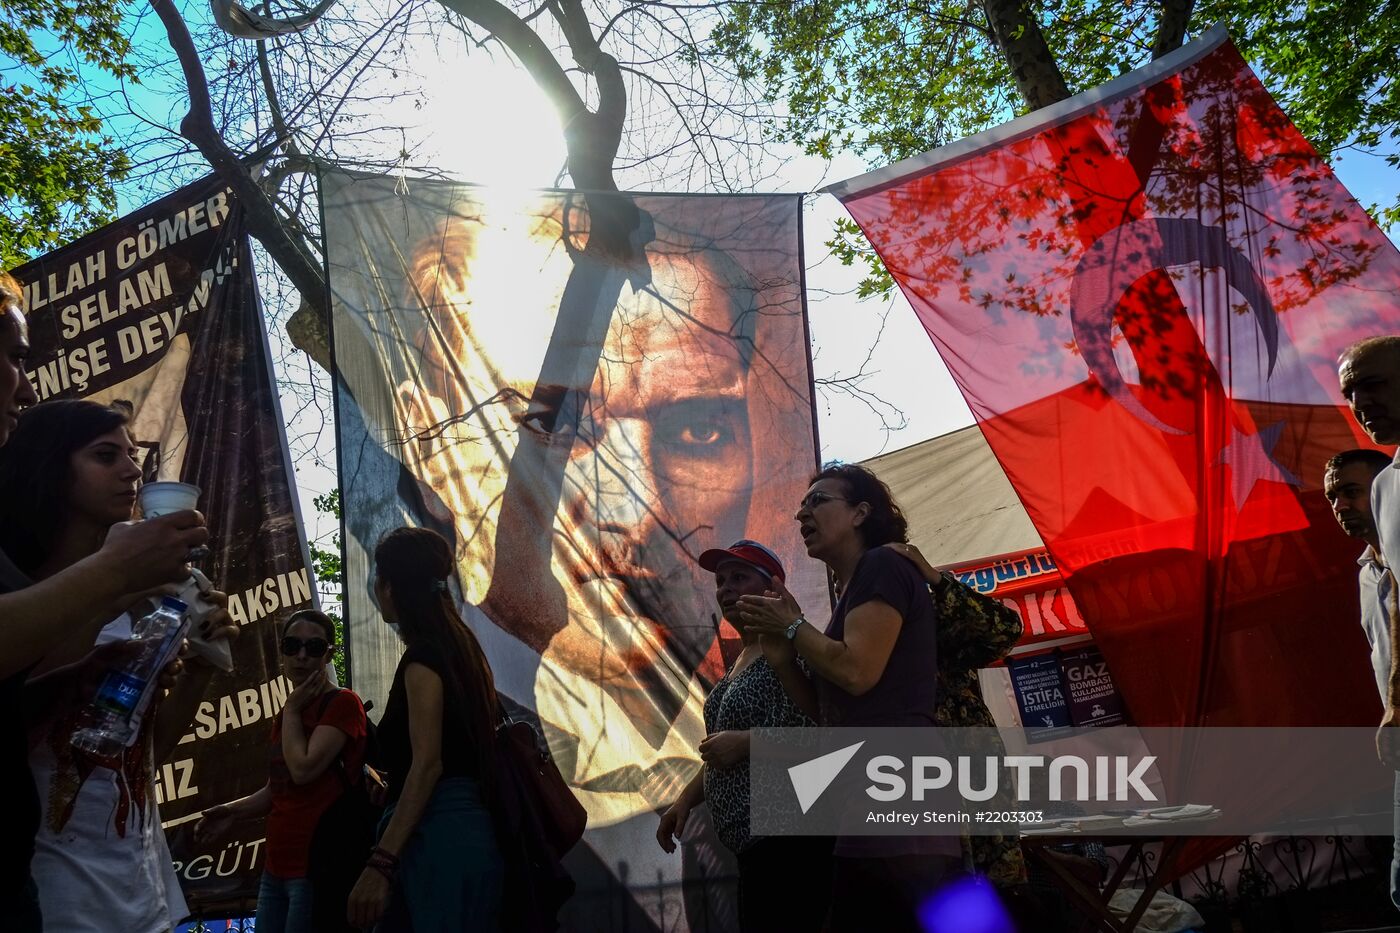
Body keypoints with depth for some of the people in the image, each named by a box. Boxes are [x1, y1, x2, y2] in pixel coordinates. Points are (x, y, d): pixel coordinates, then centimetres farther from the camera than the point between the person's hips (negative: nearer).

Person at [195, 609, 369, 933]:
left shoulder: (342, 703, -10)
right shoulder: (290, 716, 18)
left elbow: (303, 769, -20)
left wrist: (291, 709, -7)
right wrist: (234, 811, 5)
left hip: (318, 867, -8)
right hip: (277, 867, 9)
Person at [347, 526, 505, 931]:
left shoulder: (423, 657, -11)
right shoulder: (457, 646, 16)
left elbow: (427, 764, -20)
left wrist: (380, 863, -23)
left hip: (438, 839, -9)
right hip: (460, 830, 9)